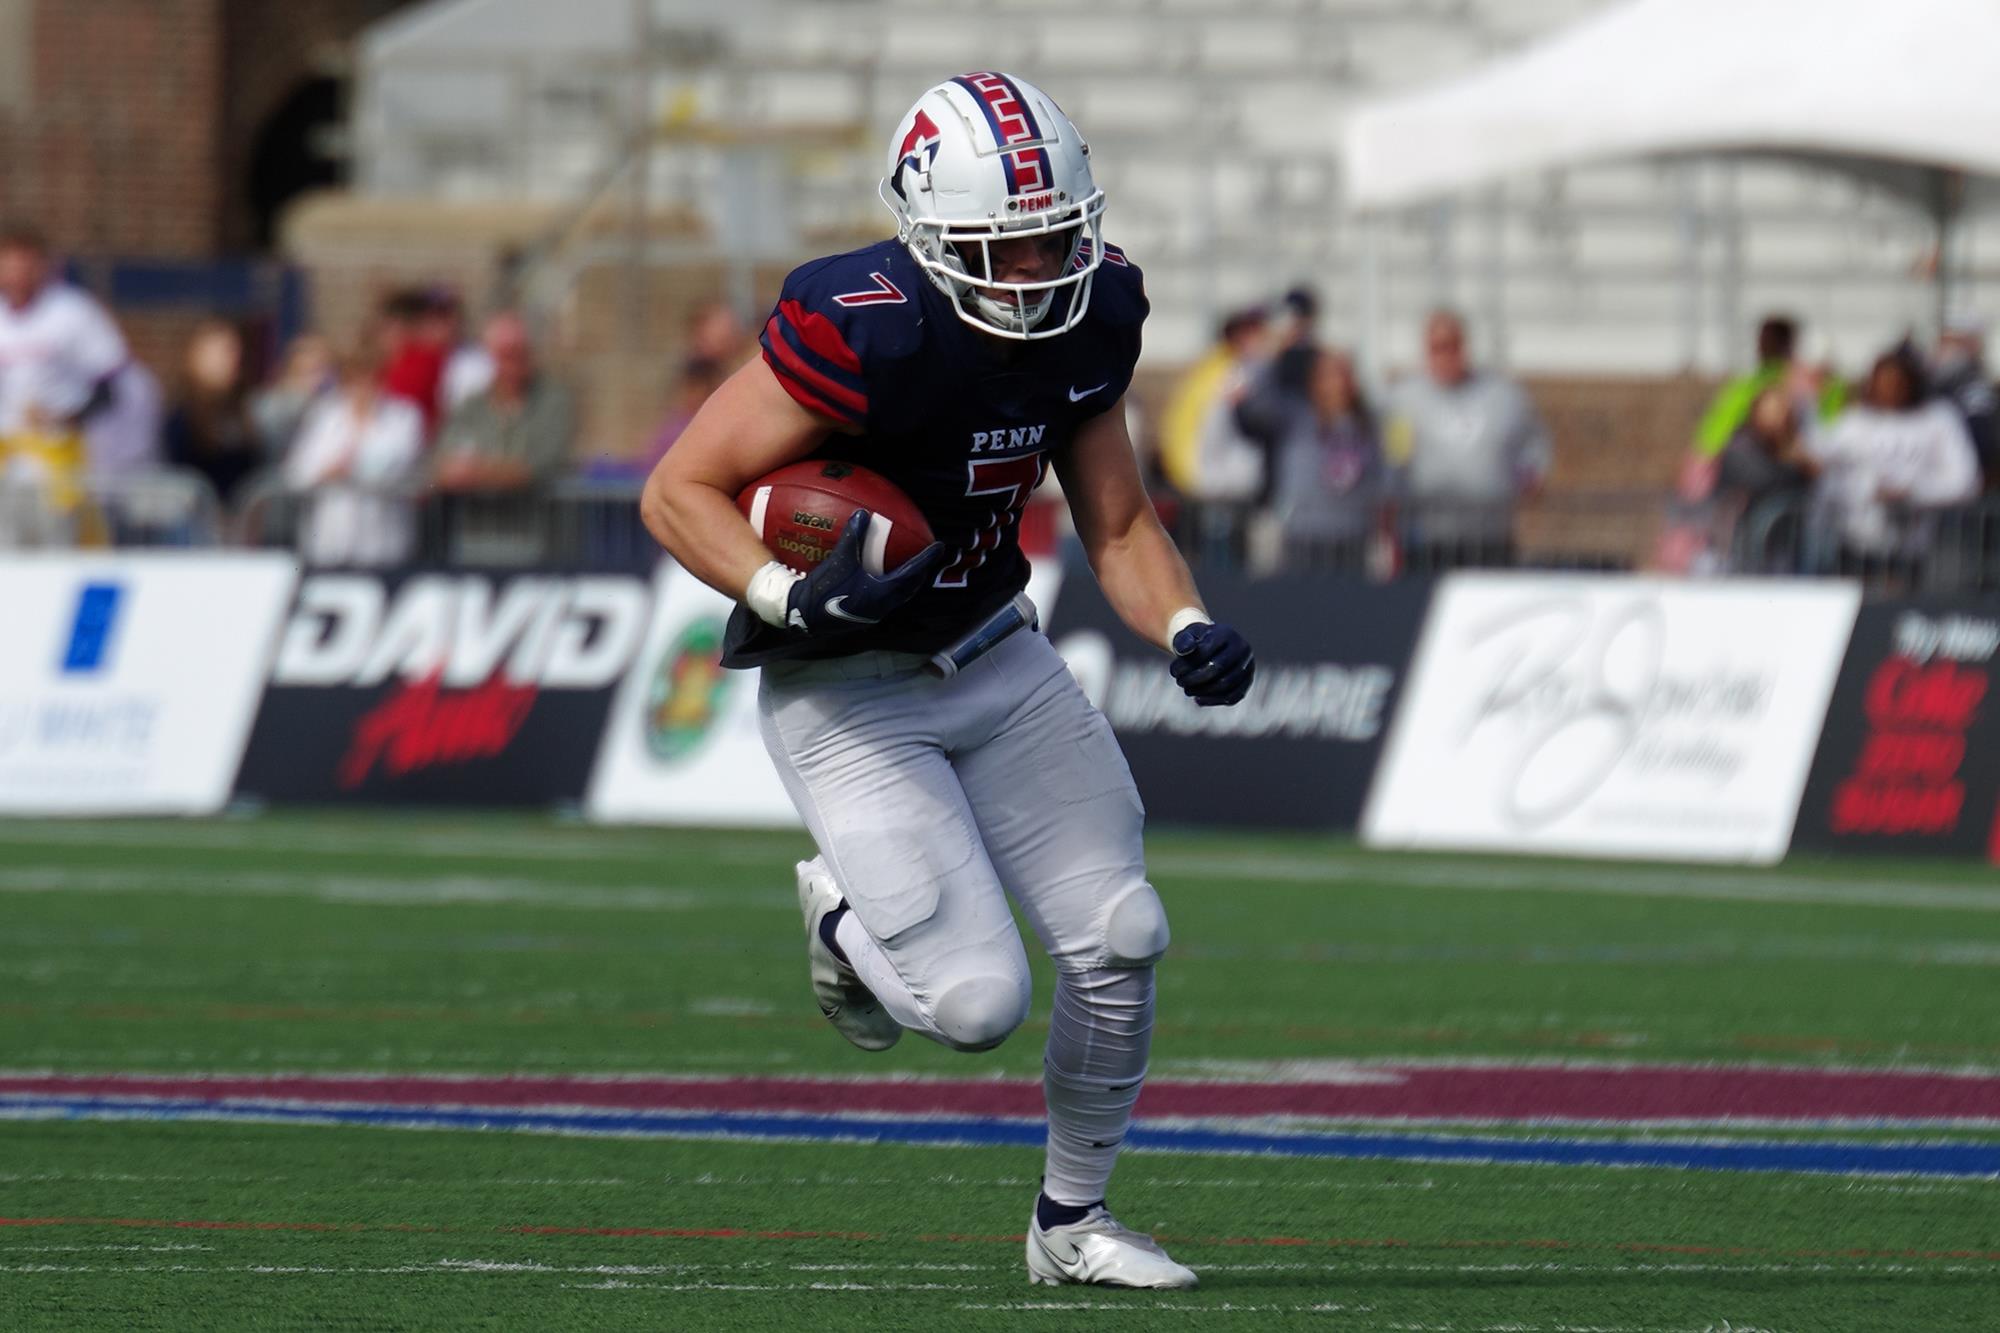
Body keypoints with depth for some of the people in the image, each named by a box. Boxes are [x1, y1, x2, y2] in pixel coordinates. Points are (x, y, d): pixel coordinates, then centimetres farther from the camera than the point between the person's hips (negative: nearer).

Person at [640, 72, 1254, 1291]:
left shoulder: (1091, 315, -6)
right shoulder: (866, 332, -27)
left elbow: (1119, 524, 7)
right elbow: (679, 492, -19)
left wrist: (1188, 629, -12)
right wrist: (791, 598, -35)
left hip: (993, 655, 6)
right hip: (849, 691, -6)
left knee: (1120, 941, 0)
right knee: (977, 1002, -15)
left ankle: (1074, 1222, 21)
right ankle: (844, 923, 21)